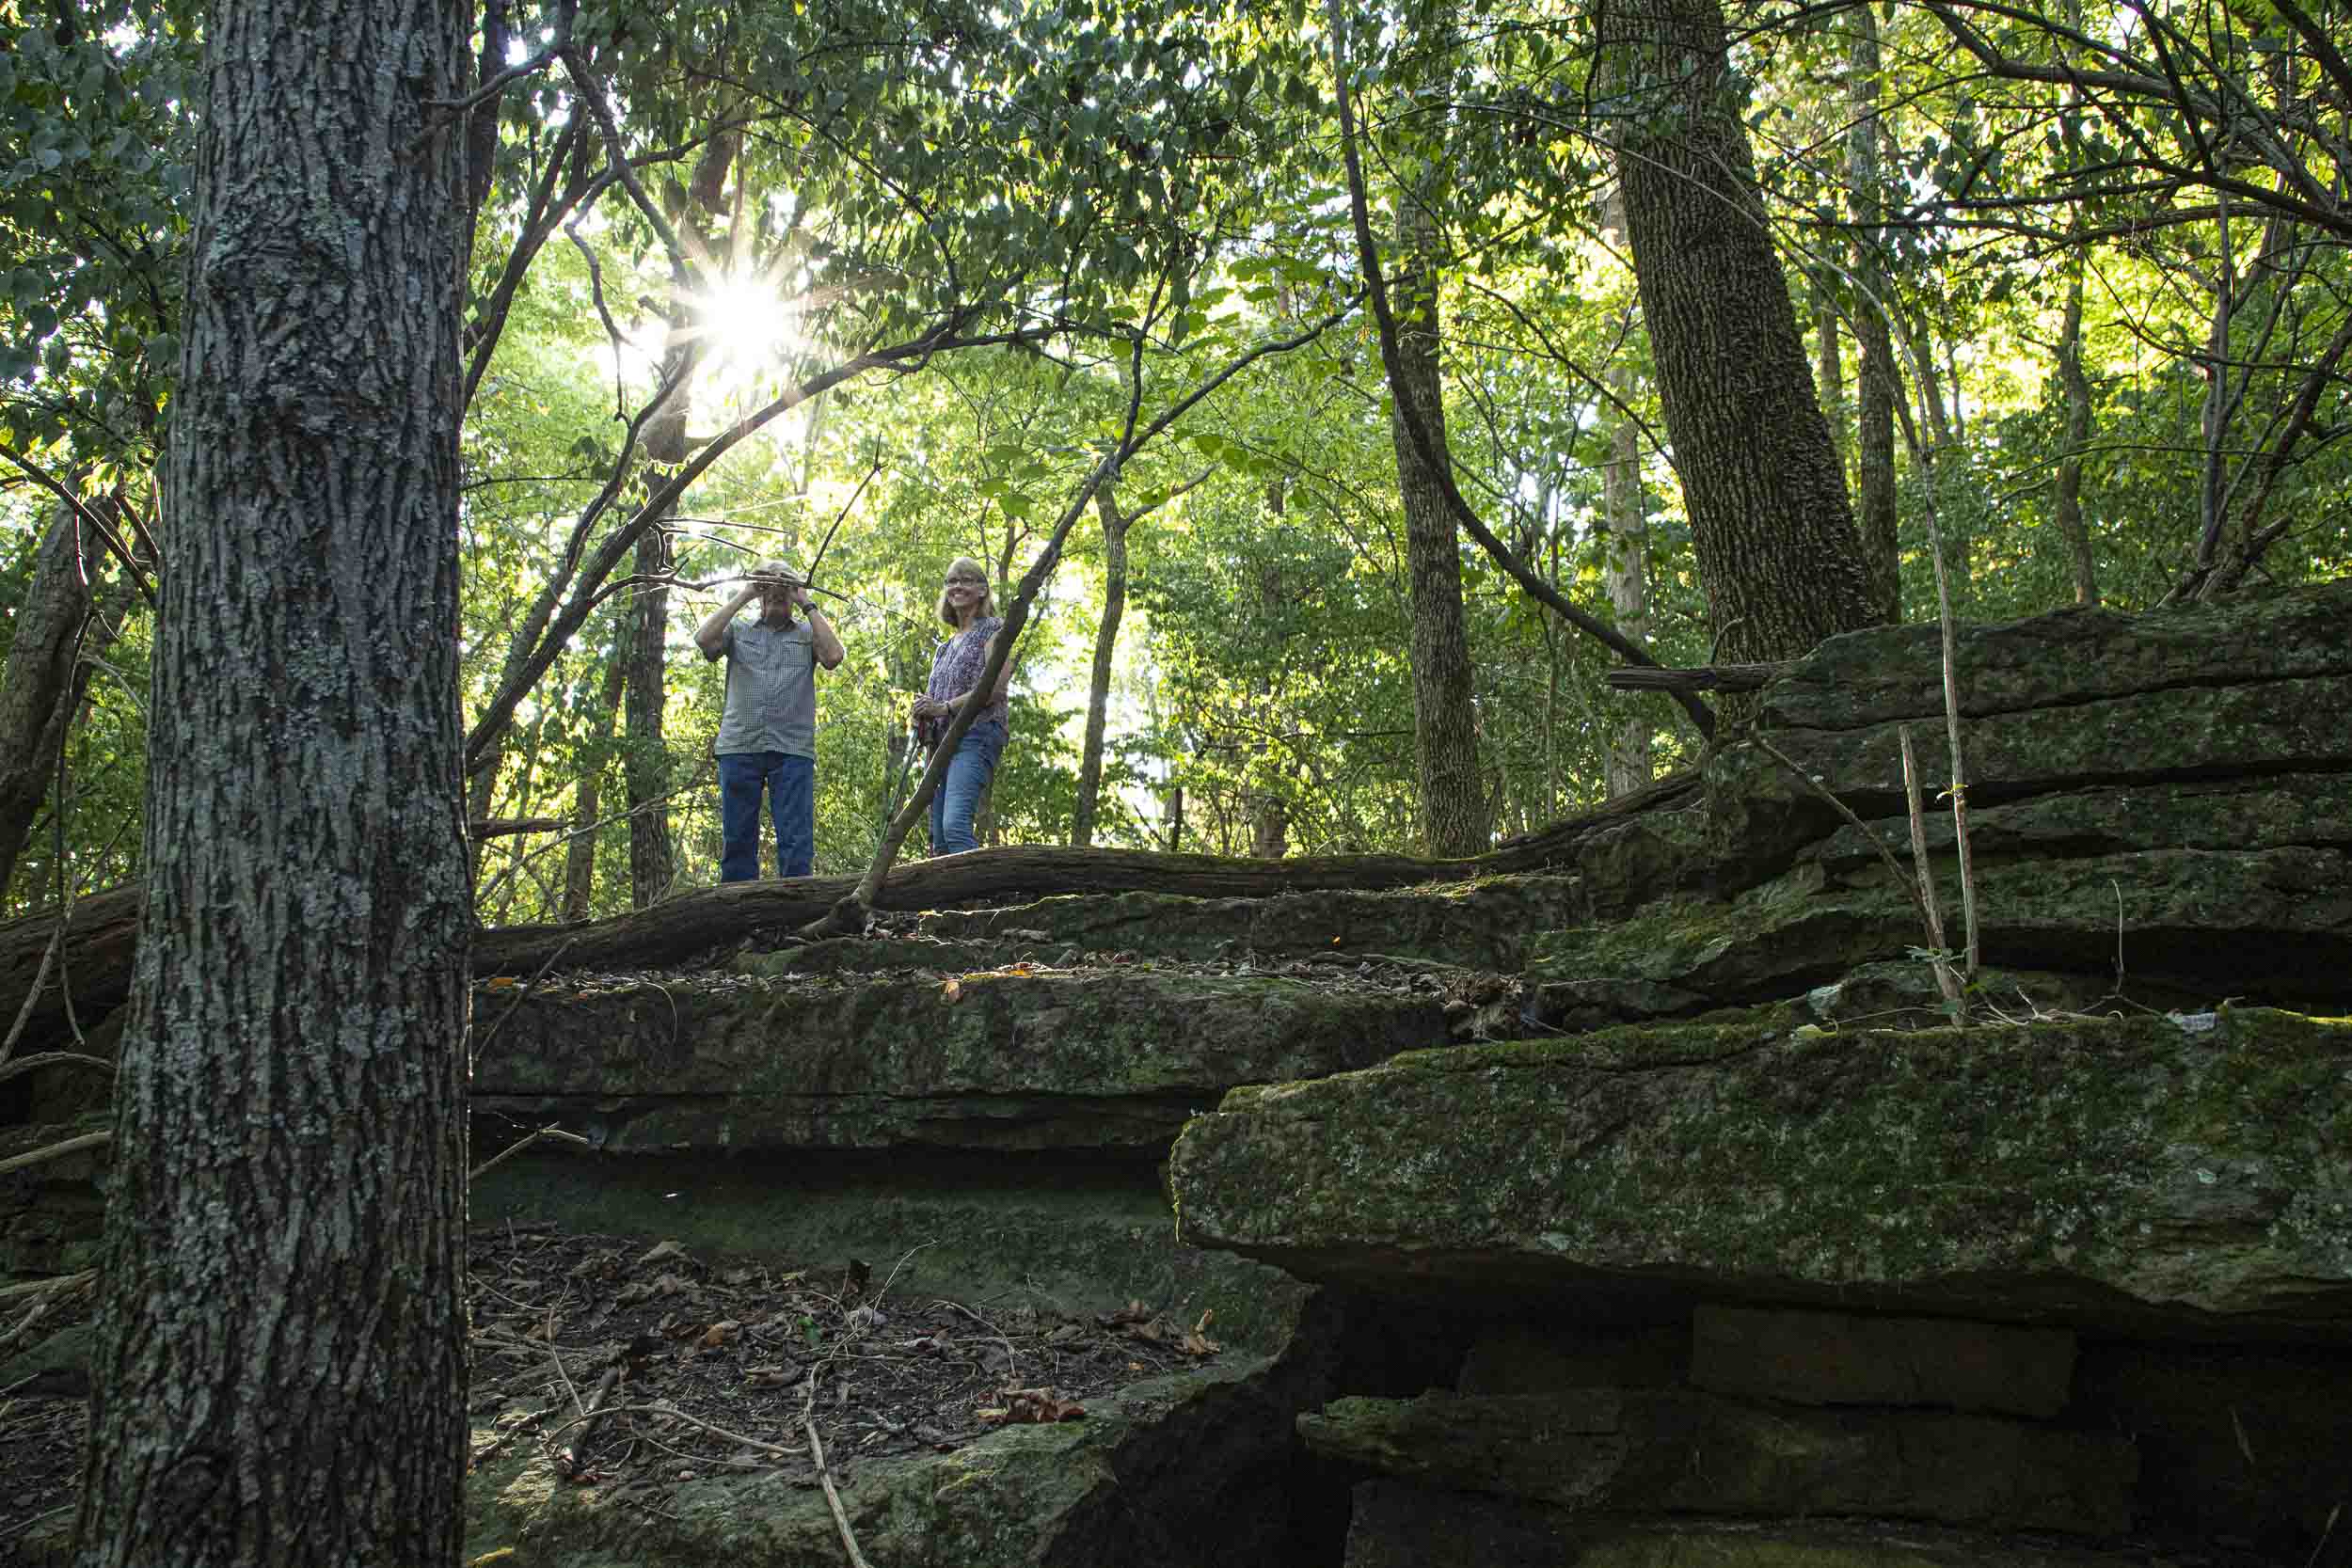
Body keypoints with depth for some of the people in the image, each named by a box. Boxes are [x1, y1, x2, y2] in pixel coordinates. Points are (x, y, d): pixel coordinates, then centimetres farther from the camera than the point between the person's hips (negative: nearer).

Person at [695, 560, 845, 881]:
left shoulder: (807, 634, 16)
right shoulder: (738, 632, 18)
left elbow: (833, 655, -5)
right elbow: (704, 639, -2)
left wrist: (808, 606, 2)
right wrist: (742, 597, 3)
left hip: (793, 749, -1)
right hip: (739, 747, 1)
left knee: (796, 840, -8)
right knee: (737, 839, 2)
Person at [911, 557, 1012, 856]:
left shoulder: (994, 630, 5)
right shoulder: (945, 648, 27)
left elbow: (995, 687, -9)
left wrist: (944, 707, -14)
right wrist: (923, 714, 4)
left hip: (976, 735, -8)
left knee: (955, 824, -27)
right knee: (939, 839, -1)